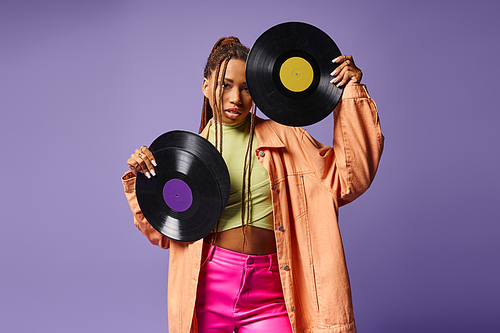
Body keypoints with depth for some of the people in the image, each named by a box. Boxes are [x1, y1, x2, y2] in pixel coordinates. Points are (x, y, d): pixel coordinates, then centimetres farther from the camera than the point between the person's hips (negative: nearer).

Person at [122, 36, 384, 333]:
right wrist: (142, 179, -7)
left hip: (269, 289, 0)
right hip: (207, 284, 1)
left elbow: (347, 179, -3)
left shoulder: (283, 137, 4)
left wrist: (351, 96, -5)